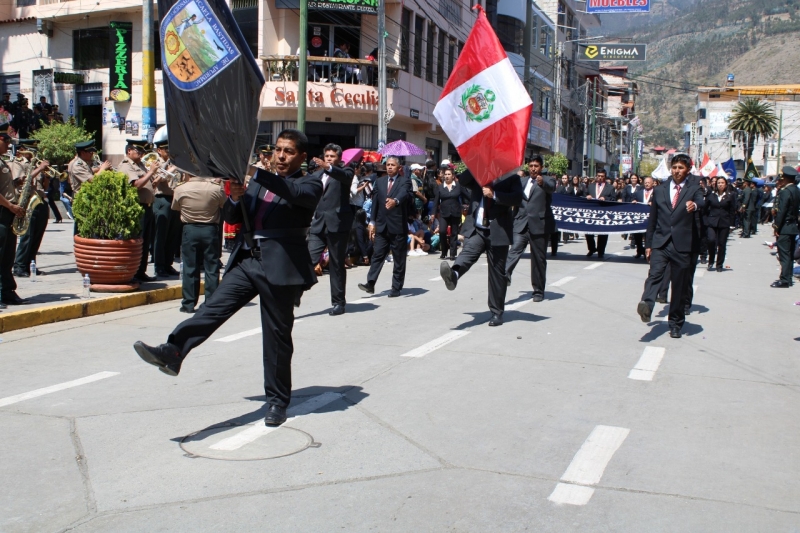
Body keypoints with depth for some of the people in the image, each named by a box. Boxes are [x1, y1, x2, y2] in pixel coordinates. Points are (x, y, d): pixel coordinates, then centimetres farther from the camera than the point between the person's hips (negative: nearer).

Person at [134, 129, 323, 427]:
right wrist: (236, 197, -6)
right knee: (214, 308, -11)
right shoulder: (259, 183, 18)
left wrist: (257, 173, -28)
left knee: (277, 336, 3)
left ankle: (277, 400, 15)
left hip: (281, 266, -5)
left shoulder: (310, 184, 2)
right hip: (247, 260, 5)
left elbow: (296, 193, -22)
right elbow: (232, 218, 16)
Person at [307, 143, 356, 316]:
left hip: (337, 224, -4)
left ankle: (338, 302, 12)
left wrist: (328, 167, -39)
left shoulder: (345, 171, 3)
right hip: (318, 224, 4)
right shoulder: (317, 174, 19)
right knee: (309, 260, -9)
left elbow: (346, 176, -21)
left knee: (337, 265, 3)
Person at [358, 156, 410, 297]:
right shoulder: (379, 181, 11)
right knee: (377, 255, -1)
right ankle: (370, 284, -4)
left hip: (398, 225, -4)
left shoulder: (405, 181, -3)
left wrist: (395, 201, -46)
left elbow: (404, 194, -25)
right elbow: (375, 202, 11)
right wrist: (372, 222, 6)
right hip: (381, 225, 4)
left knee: (399, 258, 3)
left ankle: (396, 288, 9)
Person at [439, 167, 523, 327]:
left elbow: (517, 199, -11)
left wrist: (494, 195, -21)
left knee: (497, 273, 4)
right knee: (468, 252, -28)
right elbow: (462, 180, -5)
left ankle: (497, 312, 12)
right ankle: (453, 275, -55)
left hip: (498, 231, -2)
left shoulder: (510, 177, 3)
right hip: (476, 228, 2)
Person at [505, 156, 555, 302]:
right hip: (521, 224, 3)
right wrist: (514, 218, 17)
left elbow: (551, 188, -22)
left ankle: (539, 290, 12)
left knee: (539, 258, 3)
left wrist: (542, 182, -42)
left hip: (539, 225, -3)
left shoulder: (548, 180, 2)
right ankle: (505, 276, -35)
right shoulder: (522, 182, 17)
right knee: (515, 249, -19)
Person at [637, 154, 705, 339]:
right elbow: (652, 220, 15)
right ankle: (646, 305, -42)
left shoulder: (693, 189, 7)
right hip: (660, 242, 1)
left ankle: (676, 324, 15)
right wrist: (648, 244, 11)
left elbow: (701, 201, -16)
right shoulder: (660, 191, 14)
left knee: (680, 286, 5)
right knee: (654, 274, -22)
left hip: (682, 245, -1)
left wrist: (694, 204, -40)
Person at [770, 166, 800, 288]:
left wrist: (777, 227, -14)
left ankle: (784, 280, -6)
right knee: (790, 254, 13)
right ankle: (788, 279, 19)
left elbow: (781, 211, -19)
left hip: (785, 228, -9)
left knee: (784, 254, -7)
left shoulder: (785, 192, -17)